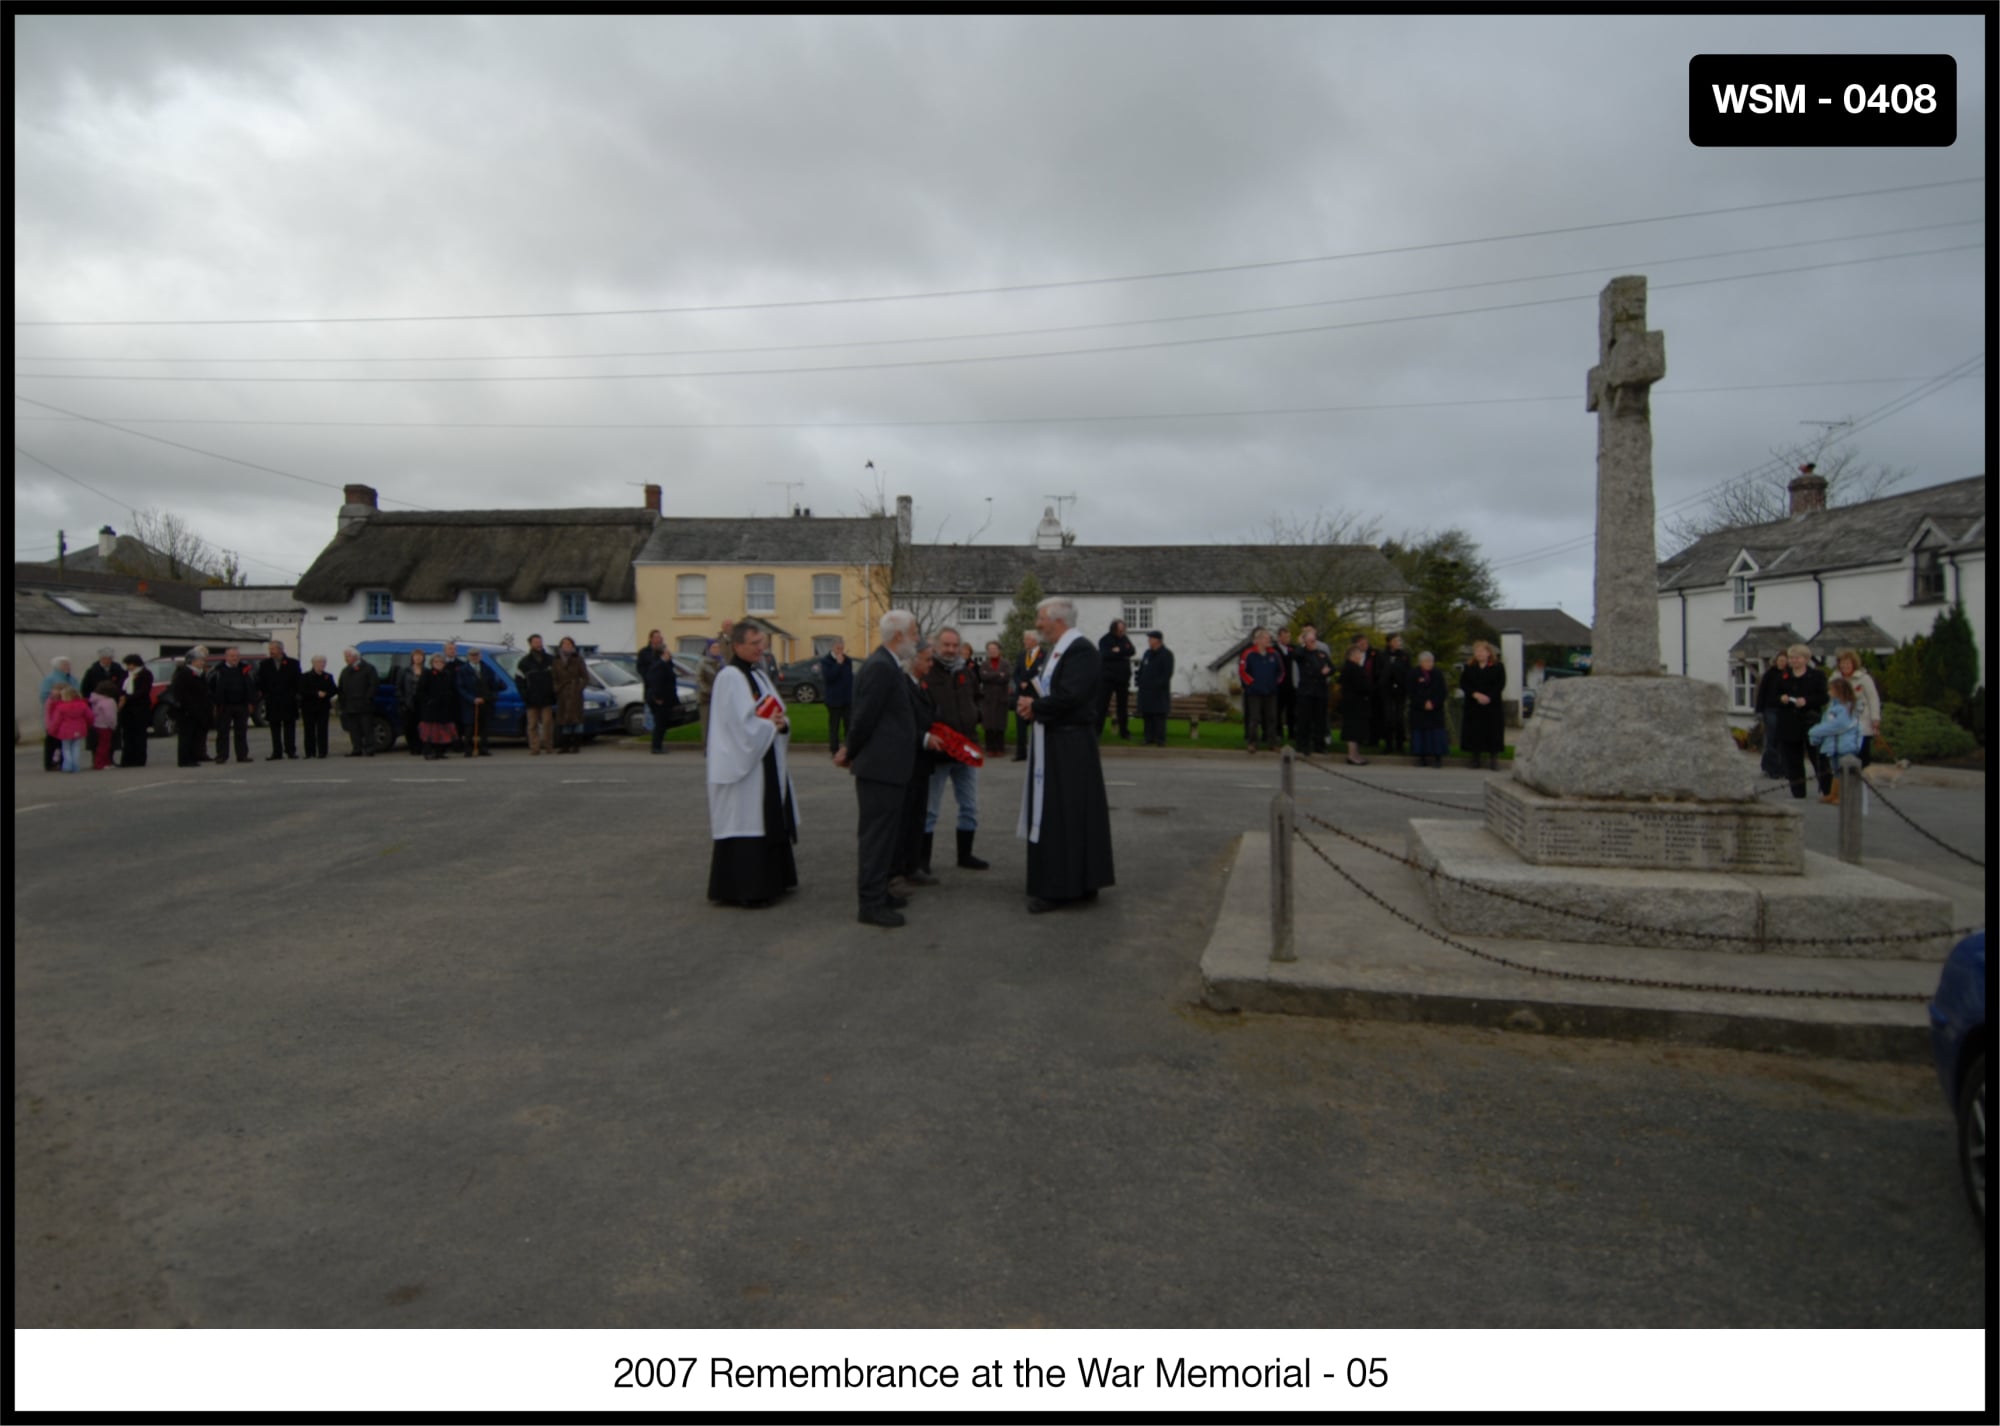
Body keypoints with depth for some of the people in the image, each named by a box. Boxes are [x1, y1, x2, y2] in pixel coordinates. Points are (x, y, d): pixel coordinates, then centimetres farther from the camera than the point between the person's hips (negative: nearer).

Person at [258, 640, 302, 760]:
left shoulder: (293, 663, 3)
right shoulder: (265, 664, 8)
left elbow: (298, 681, 3)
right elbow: (260, 682, 8)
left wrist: (297, 694, -5)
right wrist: (261, 693, -6)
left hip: (288, 702, -2)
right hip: (272, 702, 2)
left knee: (290, 726, 2)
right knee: (275, 728, 4)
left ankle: (291, 751, 5)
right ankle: (277, 752, 7)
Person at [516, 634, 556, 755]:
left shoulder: (551, 659, 6)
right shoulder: (524, 662, 1)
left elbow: (557, 676, 13)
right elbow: (518, 679, 3)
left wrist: (554, 691, 3)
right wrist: (524, 695, -7)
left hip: (547, 699, 1)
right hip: (532, 700, -1)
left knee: (547, 722, -3)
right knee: (532, 725, 0)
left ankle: (548, 746, 9)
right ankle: (534, 748, 2)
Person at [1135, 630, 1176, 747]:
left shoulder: (1166, 654, -4)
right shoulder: (1147, 653, 17)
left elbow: (1167, 673, -11)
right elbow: (1141, 670, 21)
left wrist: (1158, 685, -18)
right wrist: (1140, 683, 8)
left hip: (1159, 692, -7)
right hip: (1146, 691, 7)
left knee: (1159, 716, -6)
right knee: (1147, 715, 6)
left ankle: (1160, 740, -5)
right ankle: (1149, 739, 11)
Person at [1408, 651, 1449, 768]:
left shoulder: (1438, 675, 5)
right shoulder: (1414, 675, 1)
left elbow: (1443, 692, 2)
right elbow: (1412, 693, -3)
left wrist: (1433, 703, -12)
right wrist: (1423, 704, -14)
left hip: (1436, 710, 1)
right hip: (1418, 710, -1)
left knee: (1436, 733, -2)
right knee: (1420, 733, -1)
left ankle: (1438, 758, 1)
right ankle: (1422, 757, 6)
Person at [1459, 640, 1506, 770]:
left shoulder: (1497, 667, 3)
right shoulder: (1469, 668, 9)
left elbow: (1501, 685, -5)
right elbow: (1463, 684, -1)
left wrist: (1488, 697, -18)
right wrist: (1476, 695, -16)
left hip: (1492, 706, -2)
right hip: (1473, 707, 2)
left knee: (1493, 732, -3)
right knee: (1474, 732, 1)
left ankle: (1494, 759, 3)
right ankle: (1476, 758, 11)